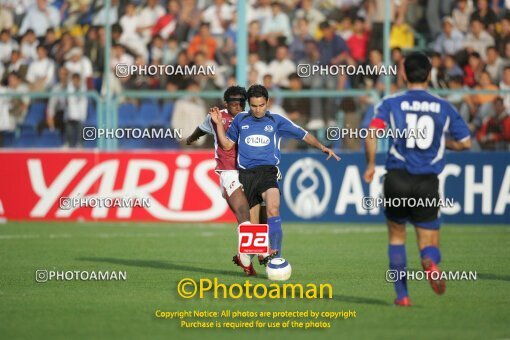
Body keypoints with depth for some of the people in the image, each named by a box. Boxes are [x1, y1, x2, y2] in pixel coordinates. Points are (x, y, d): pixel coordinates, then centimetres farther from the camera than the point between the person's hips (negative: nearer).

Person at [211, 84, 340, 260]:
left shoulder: (276, 120, 6)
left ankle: (274, 256, -32)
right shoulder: (240, 120, 11)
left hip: (267, 171, -2)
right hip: (245, 174, 2)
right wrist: (218, 124, 6)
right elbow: (227, 145, 18)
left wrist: (321, 147, -4)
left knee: (273, 210, -27)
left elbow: (303, 135, 9)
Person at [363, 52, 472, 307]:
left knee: (396, 237, 22)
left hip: (397, 179, 0)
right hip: (428, 183, 0)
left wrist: (370, 165, 0)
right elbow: (465, 143, 8)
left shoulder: (391, 103, 0)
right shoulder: (444, 107, 5)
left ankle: (402, 295, 13)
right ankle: (430, 263, -32)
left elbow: (372, 133, -14)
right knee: (430, 246, 6)